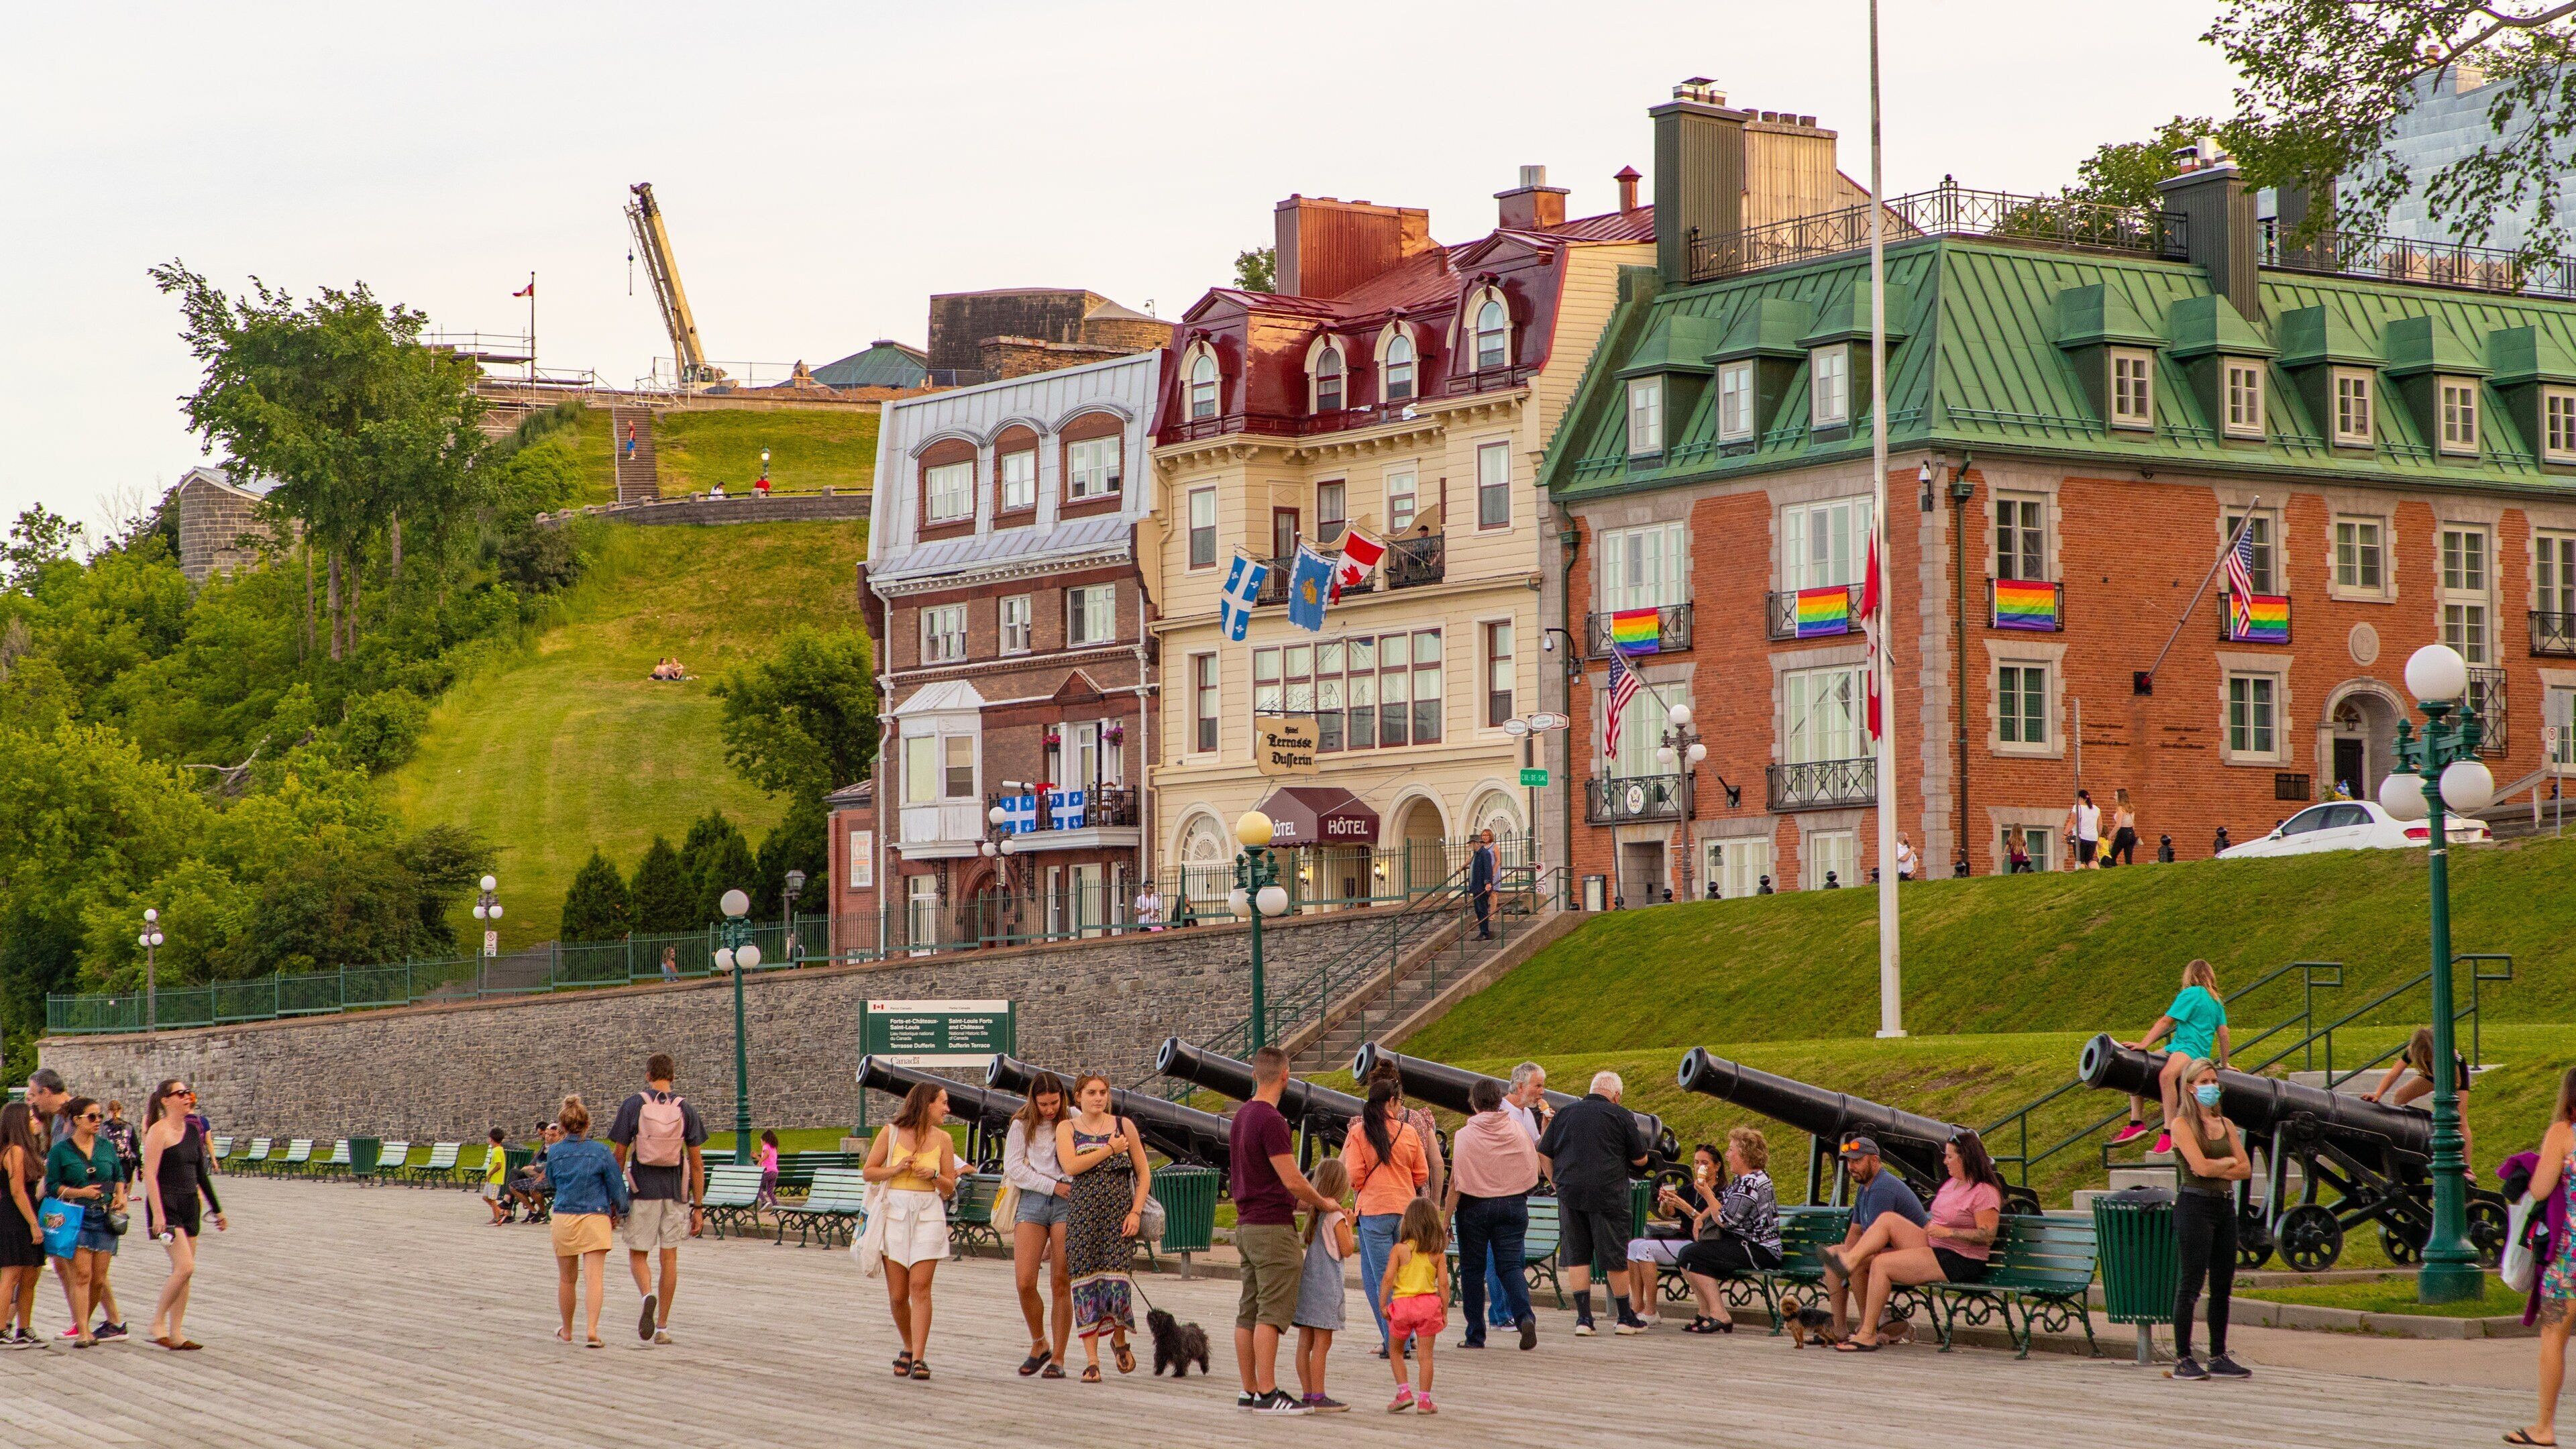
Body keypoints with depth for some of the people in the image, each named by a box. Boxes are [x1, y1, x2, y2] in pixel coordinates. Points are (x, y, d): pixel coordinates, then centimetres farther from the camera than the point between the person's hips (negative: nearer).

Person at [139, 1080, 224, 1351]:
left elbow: (201, 1174, 20)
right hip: (167, 1205, -8)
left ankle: (176, 1334, 10)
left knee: (183, 1272, 6)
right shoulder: (159, 1131, -10)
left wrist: (217, 1210, 21)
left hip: (189, 1206, 8)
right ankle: (158, 1323, -2)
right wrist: (158, 1214, -23)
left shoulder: (192, 1130, 12)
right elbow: (150, 1175, -16)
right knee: (185, 1267, -16)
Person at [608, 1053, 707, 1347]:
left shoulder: (633, 1105, -2)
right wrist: (698, 1207, 7)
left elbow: (618, 1156, -2)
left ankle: (648, 1295, -22)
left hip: (643, 1191, -2)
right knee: (669, 1258, 9)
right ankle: (662, 1328, 10)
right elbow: (696, 1163, 1)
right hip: (676, 1193, 2)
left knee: (637, 1255, 9)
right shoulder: (685, 1109, 2)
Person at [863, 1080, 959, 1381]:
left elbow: (949, 1188, 10)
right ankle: (909, 1348, 25)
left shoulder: (942, 1140, 7)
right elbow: (868, 1172, 5)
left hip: (929, 1215, 0)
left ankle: (919, 1359, -12)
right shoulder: (891, 1133, 1)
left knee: (920, 1286, -12)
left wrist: (934, 1176, -9)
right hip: (895, 1213, 0)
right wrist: (895, 1170, -11)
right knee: (897, 1295, 2)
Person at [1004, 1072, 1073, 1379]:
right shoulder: (1022, 1126, 8)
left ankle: (1058, 1358, 4)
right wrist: (1052, 1186, -5)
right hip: (1032, 1200, 2)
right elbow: (1012, 1167, 2)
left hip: (1068, 1202, -2)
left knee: (1061, 1284, -3)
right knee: (1024, 1282, -8)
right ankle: (1039, 1345, 14)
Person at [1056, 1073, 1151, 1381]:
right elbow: (1071, 1166, -10)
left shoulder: (1123, 1126, 8)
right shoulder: (1067, 1128, 8)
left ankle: (1119, 1340, 15)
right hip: (1082, 1213, 1)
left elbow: (1143, 1173, 9)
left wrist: (1136, 1211, -2)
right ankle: (1091, 1359, 0)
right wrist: (1110, 1150, -10)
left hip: (1119, 1213, -1)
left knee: (1116, 1278, -12)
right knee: (1085, 1282, -3)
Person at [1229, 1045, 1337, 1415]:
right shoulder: (1271, 1120, -17)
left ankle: (1249, 1390, 14)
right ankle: (1267, 1394, -10)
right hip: (1273, 1228, -9)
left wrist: (1301, 1201, 23)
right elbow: (1292, 1180, -18)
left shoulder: (1241, 1117, 13)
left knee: (1249, 1312, 10)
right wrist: (1324, 1204, -1)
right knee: (1272, 1312, -8)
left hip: (1247, 1226, 9)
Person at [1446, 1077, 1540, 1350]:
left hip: (1474, 1207, -2)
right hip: (1513, 1205, 2)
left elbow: (1456, 1184, -11)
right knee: (1510, 1264, 4)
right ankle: (1524, 1315, -22)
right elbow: (1533, 1170, 8)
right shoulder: (1518, 1130, -1)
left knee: (1473, 1269, 9)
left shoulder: (1466, 1135, -11)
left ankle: (1476, 1334, 10)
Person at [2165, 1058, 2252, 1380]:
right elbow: (2201, 1166, -17)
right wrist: (2229, 1162, 1)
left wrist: (2216, 1169, -9)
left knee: (2223, 1285, 7)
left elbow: (2246, 1169, 7)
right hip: (2195, 1206, -6)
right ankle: (2183, 1359, -4)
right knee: (2191, 1283, -6)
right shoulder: (2183, 1124, -5)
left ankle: (2219, 1357, 13)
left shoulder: (2225, 1124, 14)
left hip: (2225, 1206, 7)